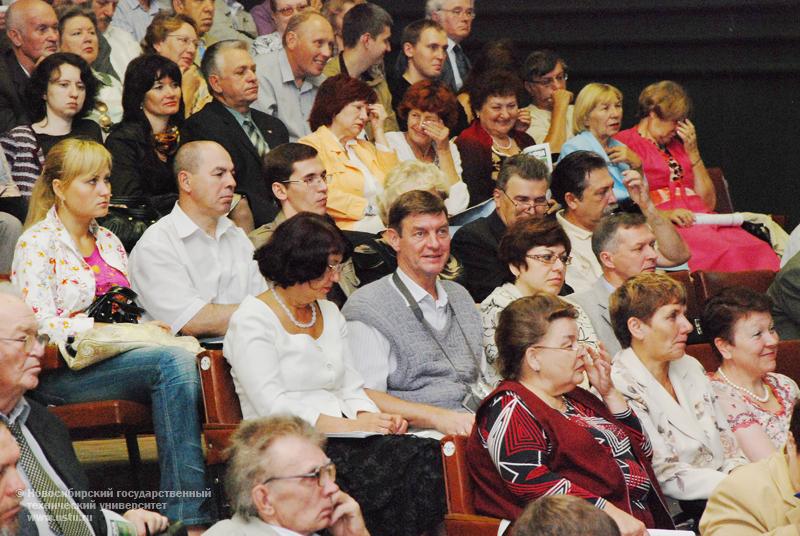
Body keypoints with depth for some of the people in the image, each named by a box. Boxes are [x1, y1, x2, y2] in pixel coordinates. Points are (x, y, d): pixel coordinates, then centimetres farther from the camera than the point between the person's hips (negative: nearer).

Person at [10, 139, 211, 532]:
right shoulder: (38, 242, -2)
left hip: (117, 359, 7)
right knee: (173, 362, -31)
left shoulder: (108, 242, 22)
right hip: (61, 373, -7)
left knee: (185, 357, -28)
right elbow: (39, 324, -11)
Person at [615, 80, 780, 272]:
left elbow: (709, 203, 22)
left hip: (701, 220, 6)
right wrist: (664, 214, -17)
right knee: (725, 253, -35)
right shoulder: (624, 143, 8)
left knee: (759, 250, -24)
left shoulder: (676, 145, 27)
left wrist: (693, 153, 15)